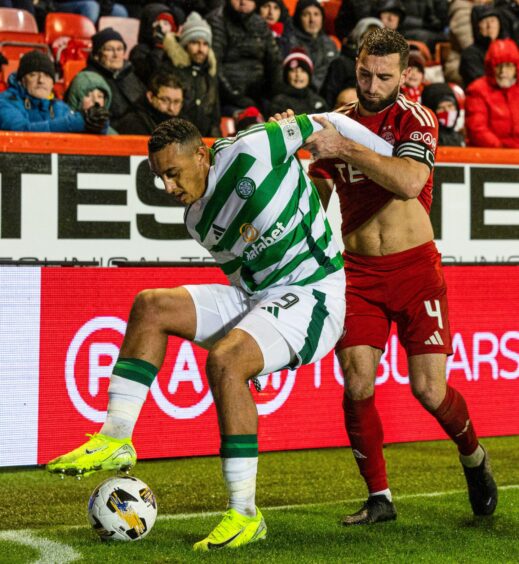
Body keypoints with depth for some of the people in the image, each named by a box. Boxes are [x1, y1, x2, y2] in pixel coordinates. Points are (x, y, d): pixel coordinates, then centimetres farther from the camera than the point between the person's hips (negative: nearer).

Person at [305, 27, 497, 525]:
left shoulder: (416, 120, -6)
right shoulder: (335, 124, 8)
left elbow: (409, 183, -26)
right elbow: (315, 197, 20)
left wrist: (346, 149, -29)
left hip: (415, 267, -3)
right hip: (358, 272, 3)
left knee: (429, 390, -6)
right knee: (357, 384, -12)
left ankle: (473, 457, 26)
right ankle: (379, 498, 4)